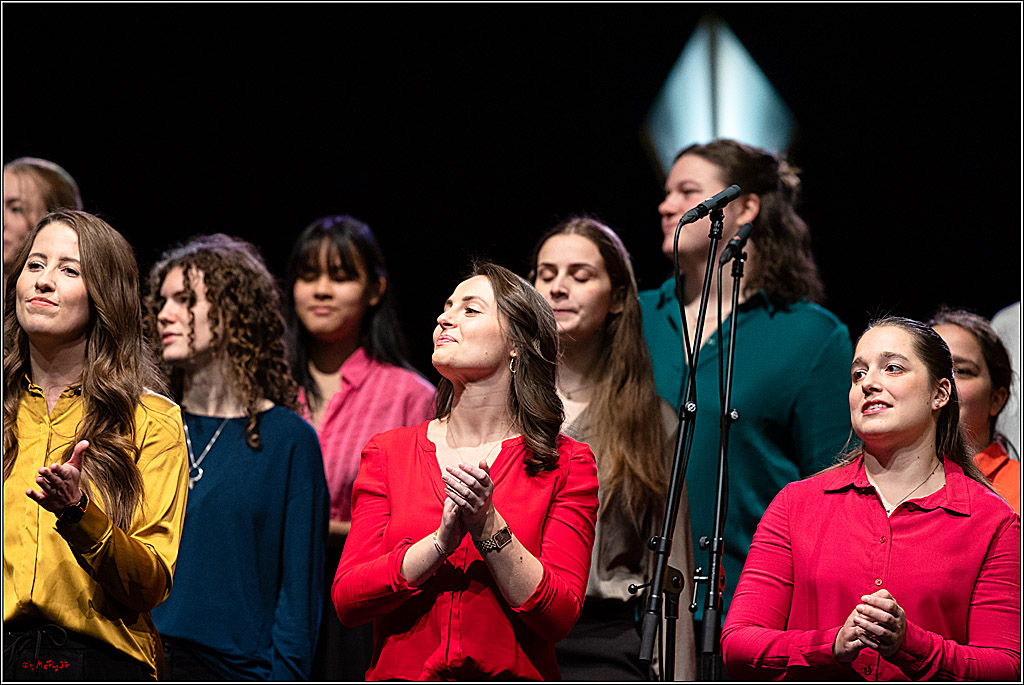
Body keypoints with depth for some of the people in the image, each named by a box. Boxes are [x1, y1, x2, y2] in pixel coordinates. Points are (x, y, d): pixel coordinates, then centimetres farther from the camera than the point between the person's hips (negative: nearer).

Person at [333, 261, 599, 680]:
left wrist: (488, 527, -13)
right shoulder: (387, 453, 10)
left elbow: (558, 617, -3)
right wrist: (441, 541, -11)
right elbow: (346, 600, 1)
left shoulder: (567, 465, 4)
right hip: (399, 678, 2)